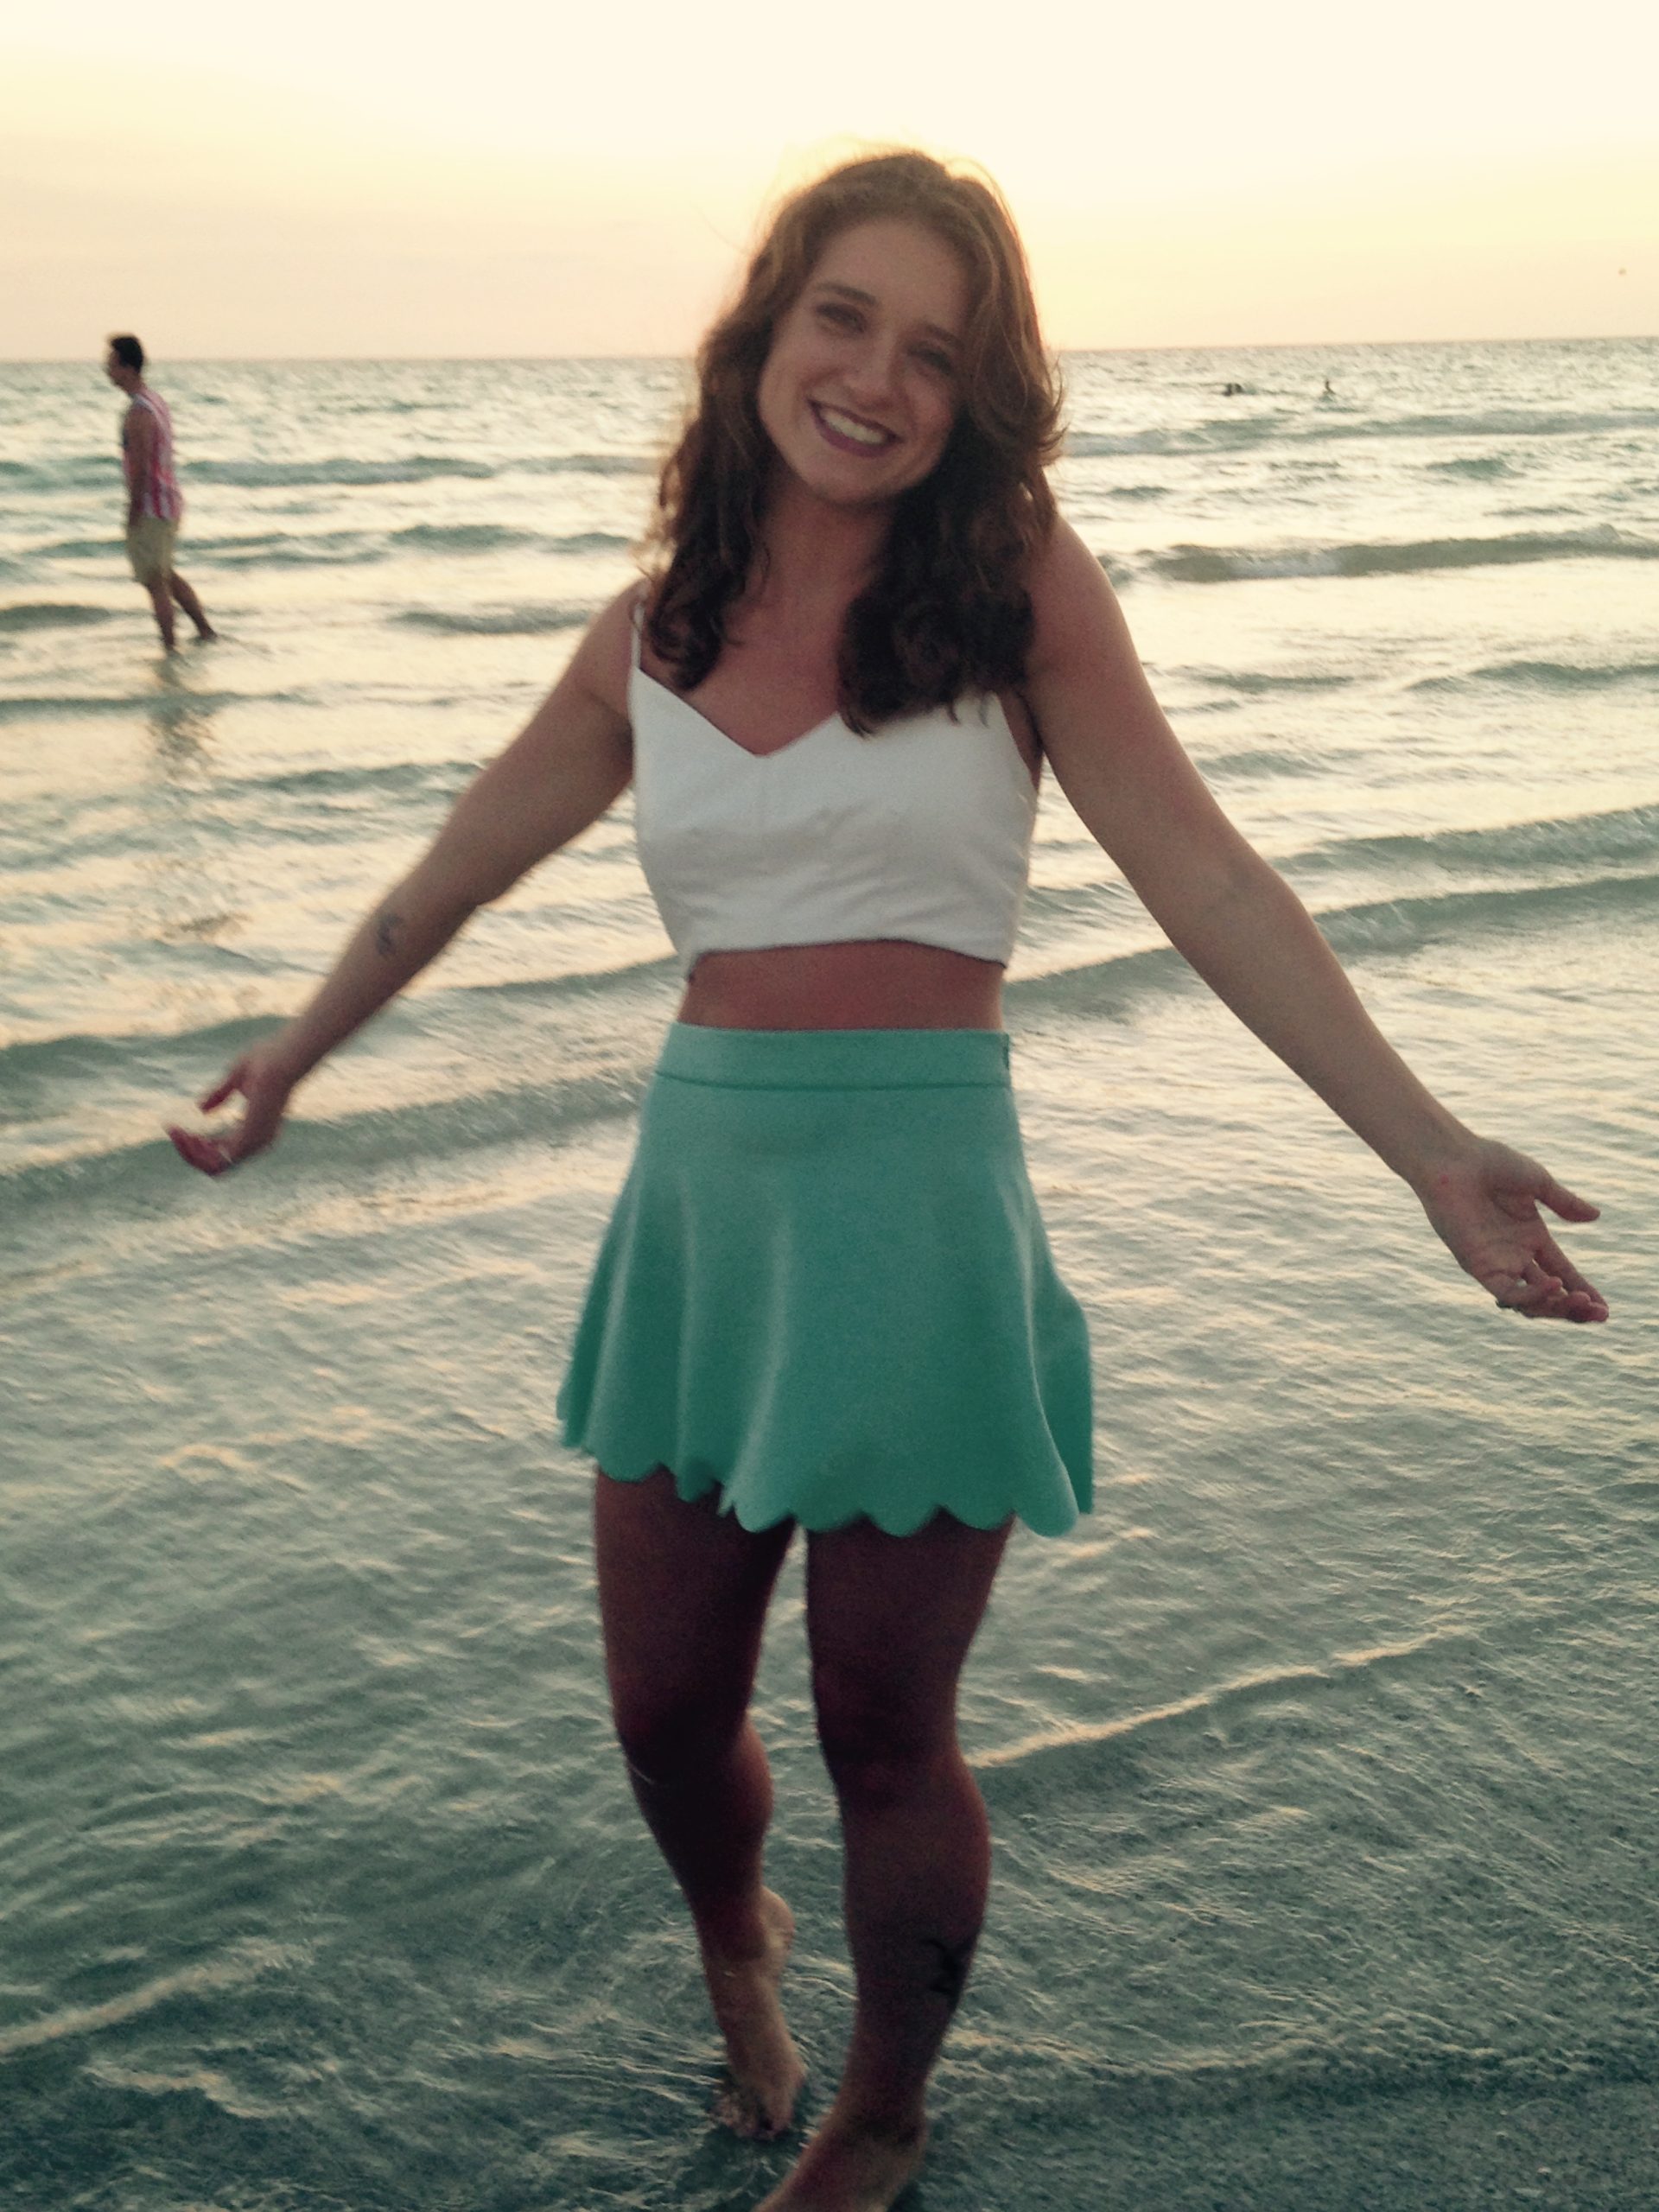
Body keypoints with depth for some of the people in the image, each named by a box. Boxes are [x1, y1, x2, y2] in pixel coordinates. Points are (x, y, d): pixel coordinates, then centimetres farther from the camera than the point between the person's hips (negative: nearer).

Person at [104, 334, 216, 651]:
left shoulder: (138, 414, -21)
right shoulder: (157, 400, 9)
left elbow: (140, 470, -23)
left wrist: (132, 515, -16)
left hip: (151, 509, -10)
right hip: (171, 500, 10)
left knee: (155, 583, 0)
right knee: (167, 575, 22)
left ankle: (169, 648, 6)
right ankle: (205, 629, 26)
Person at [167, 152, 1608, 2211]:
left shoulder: (1016, 589, -3)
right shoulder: (651, 637, 6)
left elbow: (1214, 891, -5)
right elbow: (451, 876, 18)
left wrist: (1433, 1154, -11)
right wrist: (282, 1067, 30)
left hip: (916, 1204, -3)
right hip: (699, 1187, 4)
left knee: (882, 1729, 7)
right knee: (666, 1709, 13)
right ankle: (734, 1947, 48)